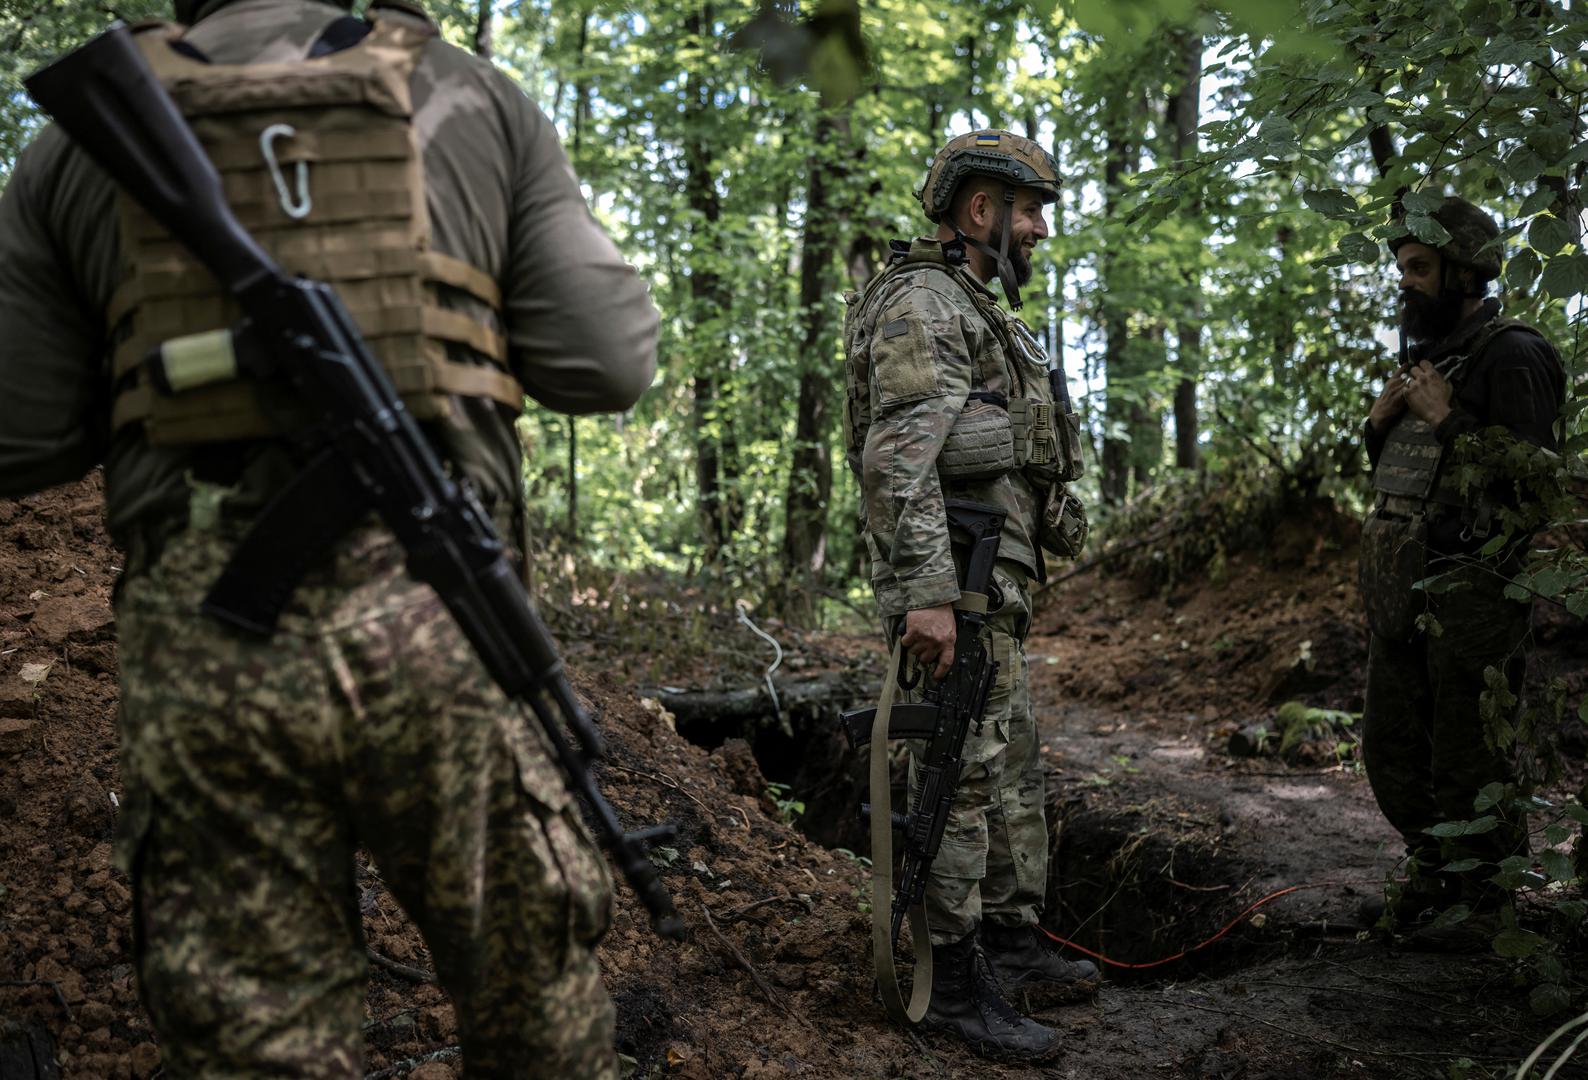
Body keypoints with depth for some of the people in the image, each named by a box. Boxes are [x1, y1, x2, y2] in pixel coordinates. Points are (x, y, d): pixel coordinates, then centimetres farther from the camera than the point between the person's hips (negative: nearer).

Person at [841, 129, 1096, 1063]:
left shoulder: (979, 313, 22)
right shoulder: (923, 303, -11)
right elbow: (900, 457, -23)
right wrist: (927, 593, -29)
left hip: (996, 583, 11)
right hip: (953, 586, -11)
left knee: (1015, 766, 16)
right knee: (964, 775, -7)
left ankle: (1016, 942, 28)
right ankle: (958, 984, 1)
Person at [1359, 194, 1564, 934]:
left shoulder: (1511, 356, -10)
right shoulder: (1428, 353, 18)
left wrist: (1446, 420, -17)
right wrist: (1380, 423, 6)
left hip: (1470, 596, -9)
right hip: (1400, 594, 9)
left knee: (1468, 764, -2)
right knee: (1391, 748, 16)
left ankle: (1494, 902, 14)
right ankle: (1434, 874, 33)